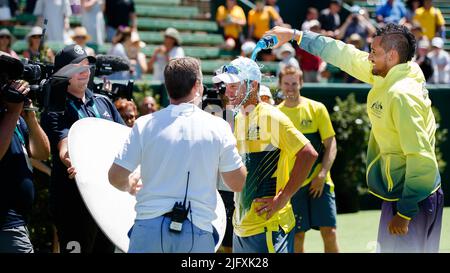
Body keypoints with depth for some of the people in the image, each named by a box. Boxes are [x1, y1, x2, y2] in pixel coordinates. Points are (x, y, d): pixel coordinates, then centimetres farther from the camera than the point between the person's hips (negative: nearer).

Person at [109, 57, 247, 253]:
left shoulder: (145, 124, 0)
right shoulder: (217, 127, -1)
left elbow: (116, 177, 1)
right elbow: (238, 183, 2)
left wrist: (130, 187, 24)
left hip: (150, 226, 1)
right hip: (197, 231, -1)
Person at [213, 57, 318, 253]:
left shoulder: (270, 117, -11)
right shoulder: (237, 119, 13)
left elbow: (308, 154, -17)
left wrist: (283, 198, -17)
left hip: (269, 226, -8)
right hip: (241, 227, 8)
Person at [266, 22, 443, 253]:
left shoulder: (402, 95, -23)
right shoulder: (392, 75, 3)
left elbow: (422, 160, -26)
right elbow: (345, 55, 15)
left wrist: (404, 214, -23)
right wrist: (295, 35, 19)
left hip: (413, 199, -9)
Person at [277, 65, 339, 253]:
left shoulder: (316, 109, -1)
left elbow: (331, 146, -2)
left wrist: (322, 174, -13)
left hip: (318, 181, -1)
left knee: (329, 231, -6)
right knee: (297, 235, 2)